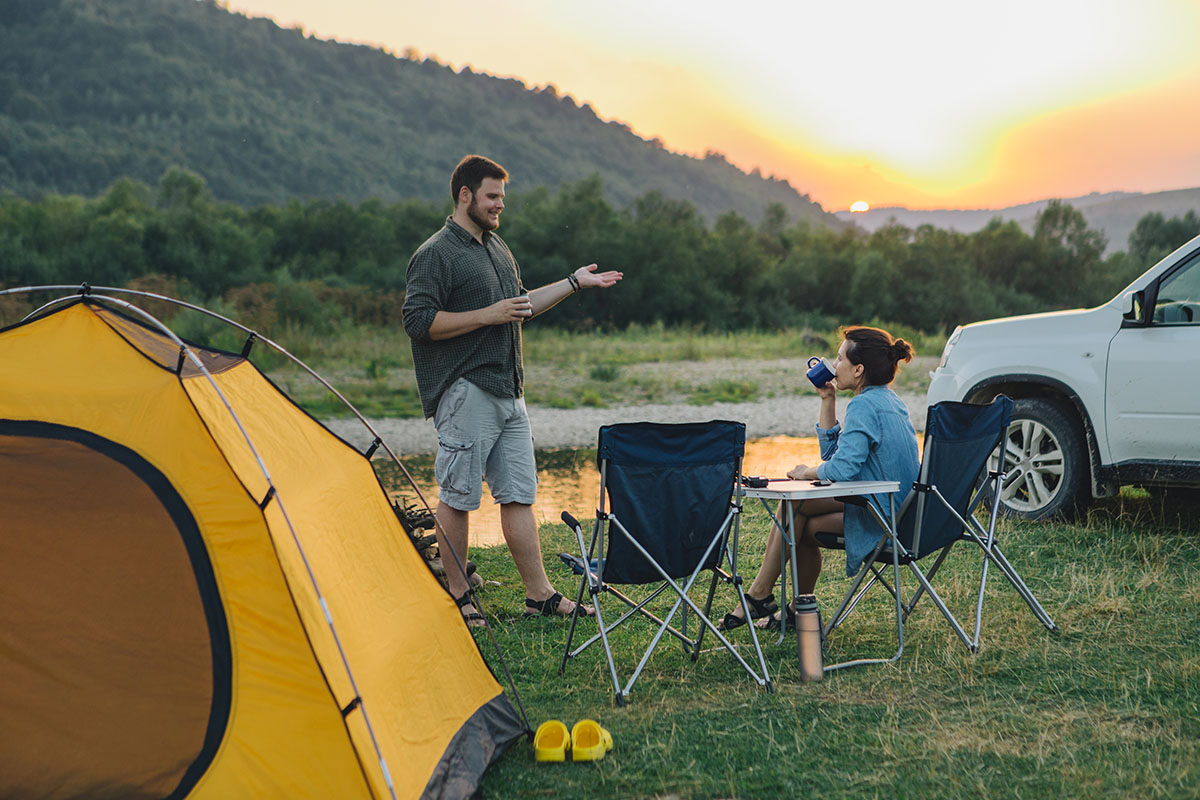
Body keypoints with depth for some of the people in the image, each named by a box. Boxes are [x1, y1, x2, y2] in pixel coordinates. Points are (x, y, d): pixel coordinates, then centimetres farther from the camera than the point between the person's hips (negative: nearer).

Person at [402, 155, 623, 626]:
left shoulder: (497, 248, 19)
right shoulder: (435, 255, -9)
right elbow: (418, 321, -17)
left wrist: (575, 283, 27)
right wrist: (488, 315, -18)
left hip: (509, 393, 8)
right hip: (465, 393, -8)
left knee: (519, 496, 8)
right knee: (457, 498, -1)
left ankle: (539, 595, 12)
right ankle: (457, 595, 9)